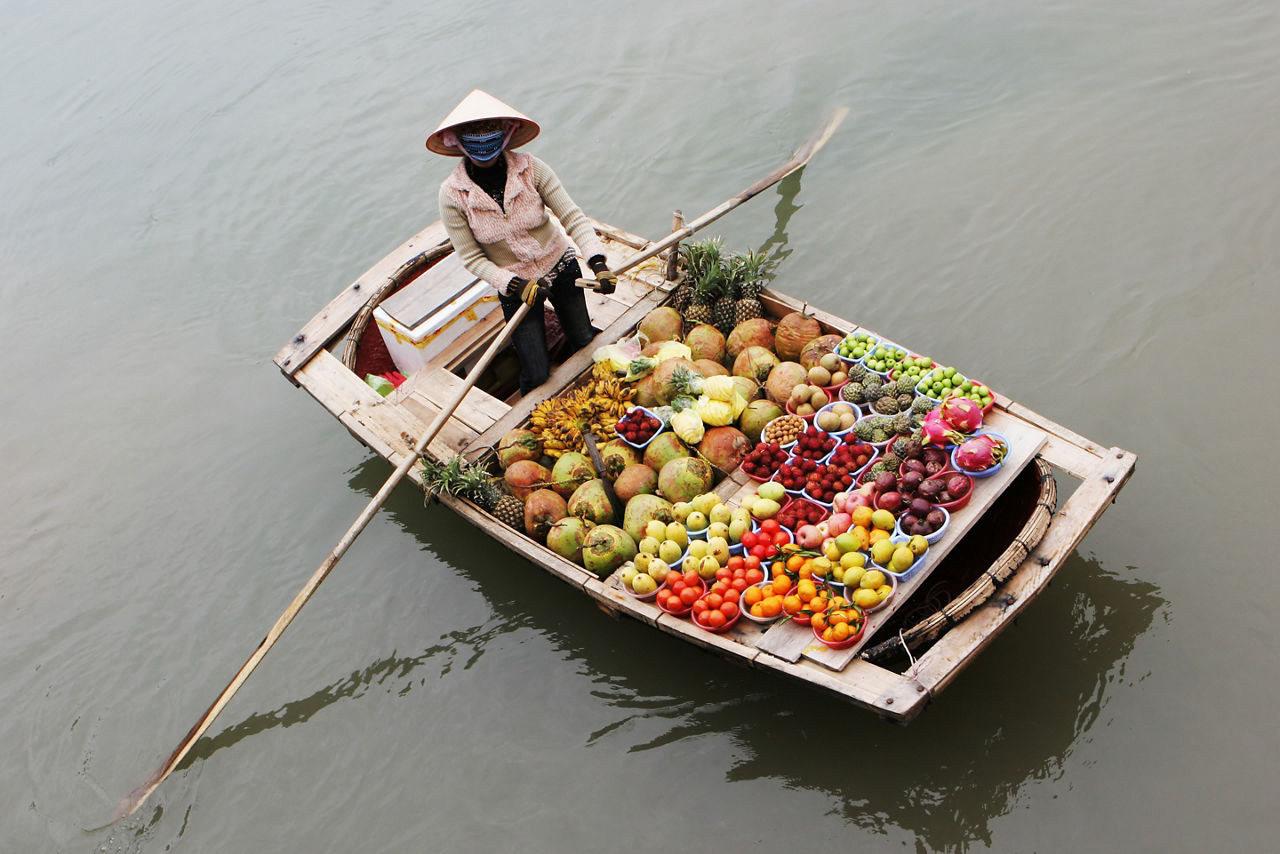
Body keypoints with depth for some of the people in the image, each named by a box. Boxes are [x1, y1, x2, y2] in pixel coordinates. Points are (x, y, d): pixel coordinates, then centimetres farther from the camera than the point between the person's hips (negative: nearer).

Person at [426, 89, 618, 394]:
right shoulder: (452, 193, -20)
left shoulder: (530, 169, -20)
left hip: (562, 269, 1)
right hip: (514, 286, -1)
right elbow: (472, 258, -13)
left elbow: (573, 217, -21)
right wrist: (516, 285, -27)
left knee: (584, 342, 20)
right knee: (537, 375, 3)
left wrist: (598, 263, -36)